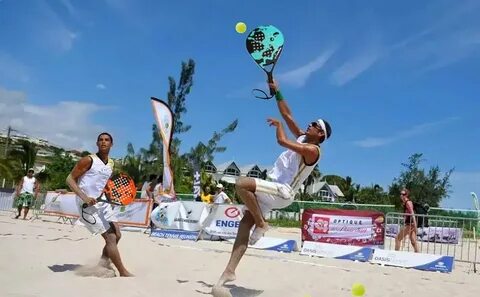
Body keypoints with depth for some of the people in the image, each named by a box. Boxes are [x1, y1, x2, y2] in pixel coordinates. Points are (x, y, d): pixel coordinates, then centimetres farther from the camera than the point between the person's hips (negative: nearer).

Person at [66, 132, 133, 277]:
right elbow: (70, 179, -13)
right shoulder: (88, 160, -12)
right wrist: (84, 197, -25)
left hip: (103, 203, 8)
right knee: (110, 237, -11)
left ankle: (102, 265, 23)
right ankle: (123, 273, -2)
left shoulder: (111, 163, 10)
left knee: (117, 235, 8)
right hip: (88, 205, -8)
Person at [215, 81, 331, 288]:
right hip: (272, 189, 9)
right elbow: (287, 115, 17)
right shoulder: (302, 138, 16)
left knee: (241, 184, -29)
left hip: (282, 192, -9)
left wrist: (278, 124, -4)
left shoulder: (313, 150, -11)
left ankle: (261, 224, -12)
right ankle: (230, 271, -6)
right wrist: (276, 92, 11)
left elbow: (282, 141, -23)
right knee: (245, 223, -3)